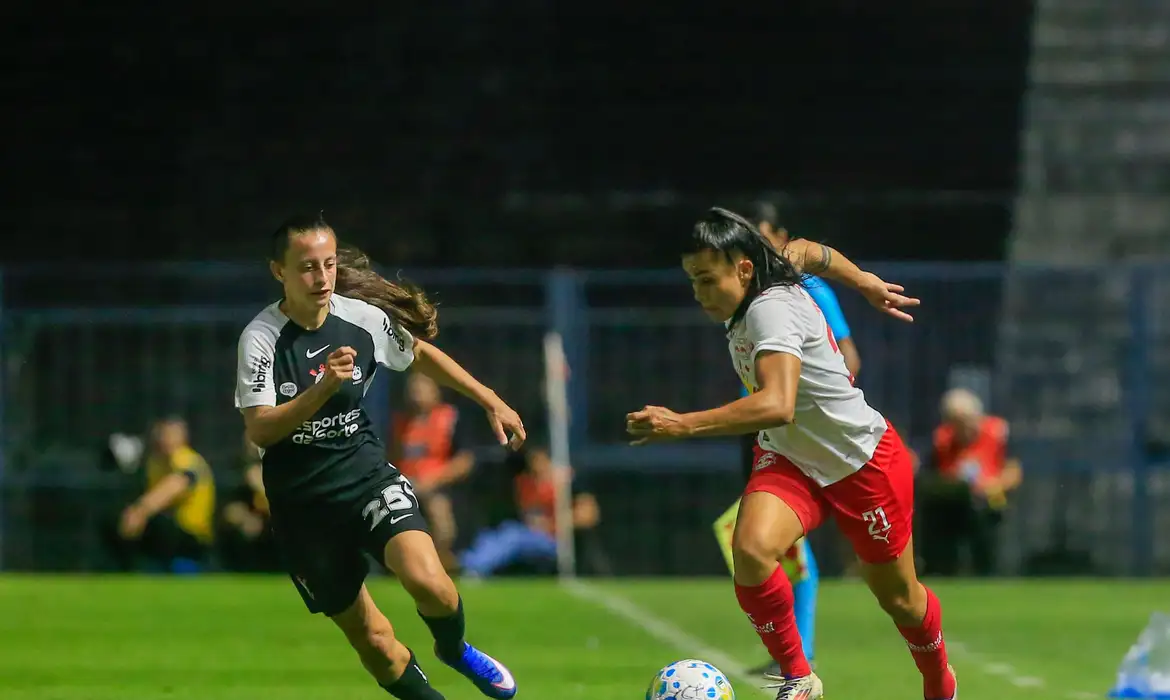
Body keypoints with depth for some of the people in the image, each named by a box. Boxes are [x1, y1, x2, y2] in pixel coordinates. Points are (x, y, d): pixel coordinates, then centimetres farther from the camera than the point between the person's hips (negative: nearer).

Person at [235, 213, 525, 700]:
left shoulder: (363, 317, -7)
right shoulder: (260, 340, -15)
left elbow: (420, 355, 14)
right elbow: (260, 430, -23)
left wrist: (493, 403, 16)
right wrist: (323, 388, -35)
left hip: (365, 475, 1)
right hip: (302, 503, -1)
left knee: (427, 581, -25)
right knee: (372, 641, 2)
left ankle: (454, 650, 8)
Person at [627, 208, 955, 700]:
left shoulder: (772, 310, -32)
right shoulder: (764, 286, -8)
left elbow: (777, 405, -49)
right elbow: (807, 250, 15)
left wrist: (682, 425, -56)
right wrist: (868, 284, 32)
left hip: (863, 462, -6)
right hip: (789, 459, 6)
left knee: (898, 598, 13)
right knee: (751, 547, -25)